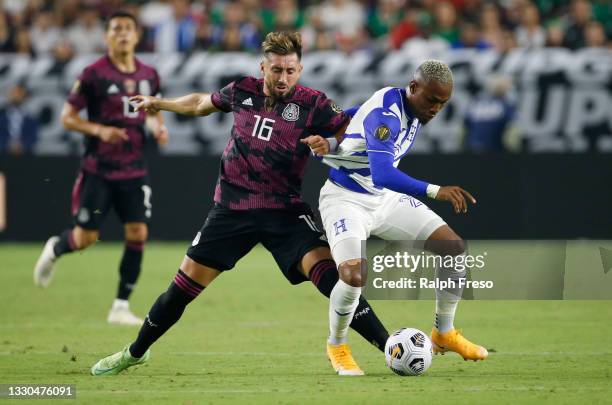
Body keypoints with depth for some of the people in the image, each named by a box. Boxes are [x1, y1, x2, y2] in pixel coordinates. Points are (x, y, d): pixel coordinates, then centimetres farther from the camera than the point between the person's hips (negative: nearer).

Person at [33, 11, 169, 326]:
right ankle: (54, 250, 34)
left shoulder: (149, 76, 6)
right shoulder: (94, 74, -8)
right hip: (98, 169, -4)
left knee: (137, 234, -7)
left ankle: (121, 306, 4)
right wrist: (99, 130, -20)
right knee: (85, 237, -2)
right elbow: (67, 116, -5)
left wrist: (158, 127, 0)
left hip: (134, 169, 4)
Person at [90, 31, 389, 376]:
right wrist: (159, 103, 32)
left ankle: (388, 346, -22)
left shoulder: (312, 104, -9)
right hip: (232, 207, 3)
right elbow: (202, 104, 22)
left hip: (284, 209, -3)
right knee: (185, 286, 3)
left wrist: (329, 146, -32)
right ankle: (135, 353, 23)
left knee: (328, 273, -24)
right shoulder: (243, 92, 2)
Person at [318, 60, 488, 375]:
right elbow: (383, 175, -44)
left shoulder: (413, 109, -1)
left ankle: (444, 333, 14)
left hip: (385, 198, 8)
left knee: (455, 249, -2)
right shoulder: (385, 114, -29)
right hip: (346, 199, -8)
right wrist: (435, 191, -50)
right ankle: (336, 345, 1)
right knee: (354, 276, -29)